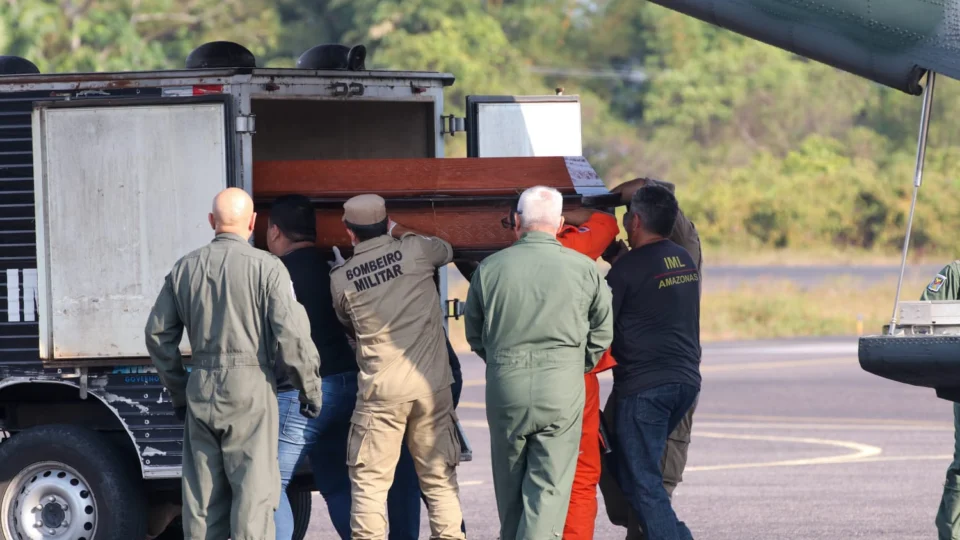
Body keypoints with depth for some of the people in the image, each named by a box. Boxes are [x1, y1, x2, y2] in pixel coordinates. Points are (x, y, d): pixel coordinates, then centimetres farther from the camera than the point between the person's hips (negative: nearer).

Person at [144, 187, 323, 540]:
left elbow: (158, 334, 13)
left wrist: (178, 392, 22)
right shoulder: (265, 267, -7)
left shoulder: (185, 269, 8)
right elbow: (291, 335, -11)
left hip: (201, 391, 5)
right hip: (250, 388, -4)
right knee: (254, 489, -3)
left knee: (203, 491, 10)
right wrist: (309, 388, 1)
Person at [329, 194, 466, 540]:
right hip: (432, 384, 1)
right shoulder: (413, 250, -3)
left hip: (380, 389, -1)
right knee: (439, 478, 8)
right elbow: (446, 251, 20)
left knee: (369, 480, 4)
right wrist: (401, 233, 31)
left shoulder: (341, 279, -1)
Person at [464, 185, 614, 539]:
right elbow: (602, 333, 7)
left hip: (505, 387, 1)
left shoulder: (489, 269, 1)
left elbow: (474, 334, 11)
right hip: (563, 388, -1)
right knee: (550, 487, -1)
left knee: (509, 487, 15)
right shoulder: (584, 269, -1)